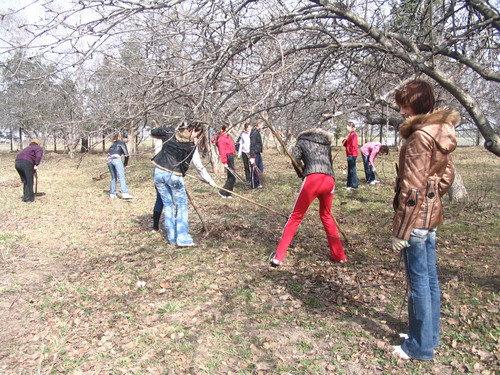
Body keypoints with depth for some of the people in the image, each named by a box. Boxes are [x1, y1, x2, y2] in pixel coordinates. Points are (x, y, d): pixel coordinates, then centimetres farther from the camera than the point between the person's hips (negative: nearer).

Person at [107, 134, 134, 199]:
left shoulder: (112, 145, 33)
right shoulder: (122, 143, 19)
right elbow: (126, 155, 9)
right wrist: (125, 164, 20)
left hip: (109, 159, 5)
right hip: (116, 158, -5)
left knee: (113, 177, 15)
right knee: (121, 177, -8)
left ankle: (112, 194, 12)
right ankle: (124, 193, -18)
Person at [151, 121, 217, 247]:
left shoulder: (170, 132, 3)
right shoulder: (192, 146, -5)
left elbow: (153, 133, 16)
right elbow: (199, 166, -2)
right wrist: (210, 181, 6)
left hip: (159, 172, 4)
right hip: (174, 176, -4)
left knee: (168, 205, 13)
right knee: (182, 205, 7)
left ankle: (172, 237, 18)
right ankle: (182, 238, 0)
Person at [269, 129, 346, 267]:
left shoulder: (302, 141, 22)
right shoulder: (326, 144, 33)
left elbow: (295, 158, 5)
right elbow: (329, 162, 26)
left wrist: (301, 174, 17)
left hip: (313, 179, -4)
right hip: (330, 180, 4)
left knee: (296, 217, 2)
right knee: (326, 215, 24)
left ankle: (278, 256, 0)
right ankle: (339, 255, 28)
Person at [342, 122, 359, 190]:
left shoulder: (353, 134, -13)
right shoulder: (349, 134, 17)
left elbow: (353, 145, -21)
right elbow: (346, 144, 20)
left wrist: (350, 152, -17)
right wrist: (344, 140, 1)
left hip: (352, 155, -10)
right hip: (350, 155, 10)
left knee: (352, 170, -6)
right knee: (350, 170, 14)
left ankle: (354, 185, -2)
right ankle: (349, 185, 21)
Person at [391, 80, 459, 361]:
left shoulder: (420, 136, -17)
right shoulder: (442, 133, 11)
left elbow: (412, 188, -20)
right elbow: (447, 175, 17)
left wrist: (401, 230, -18)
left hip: (416, 218, -9)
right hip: (432, 214, 10)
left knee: (419, 281, 2)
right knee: (429, 278, 17)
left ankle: (421, 346, 16)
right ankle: (430, 336, 32)